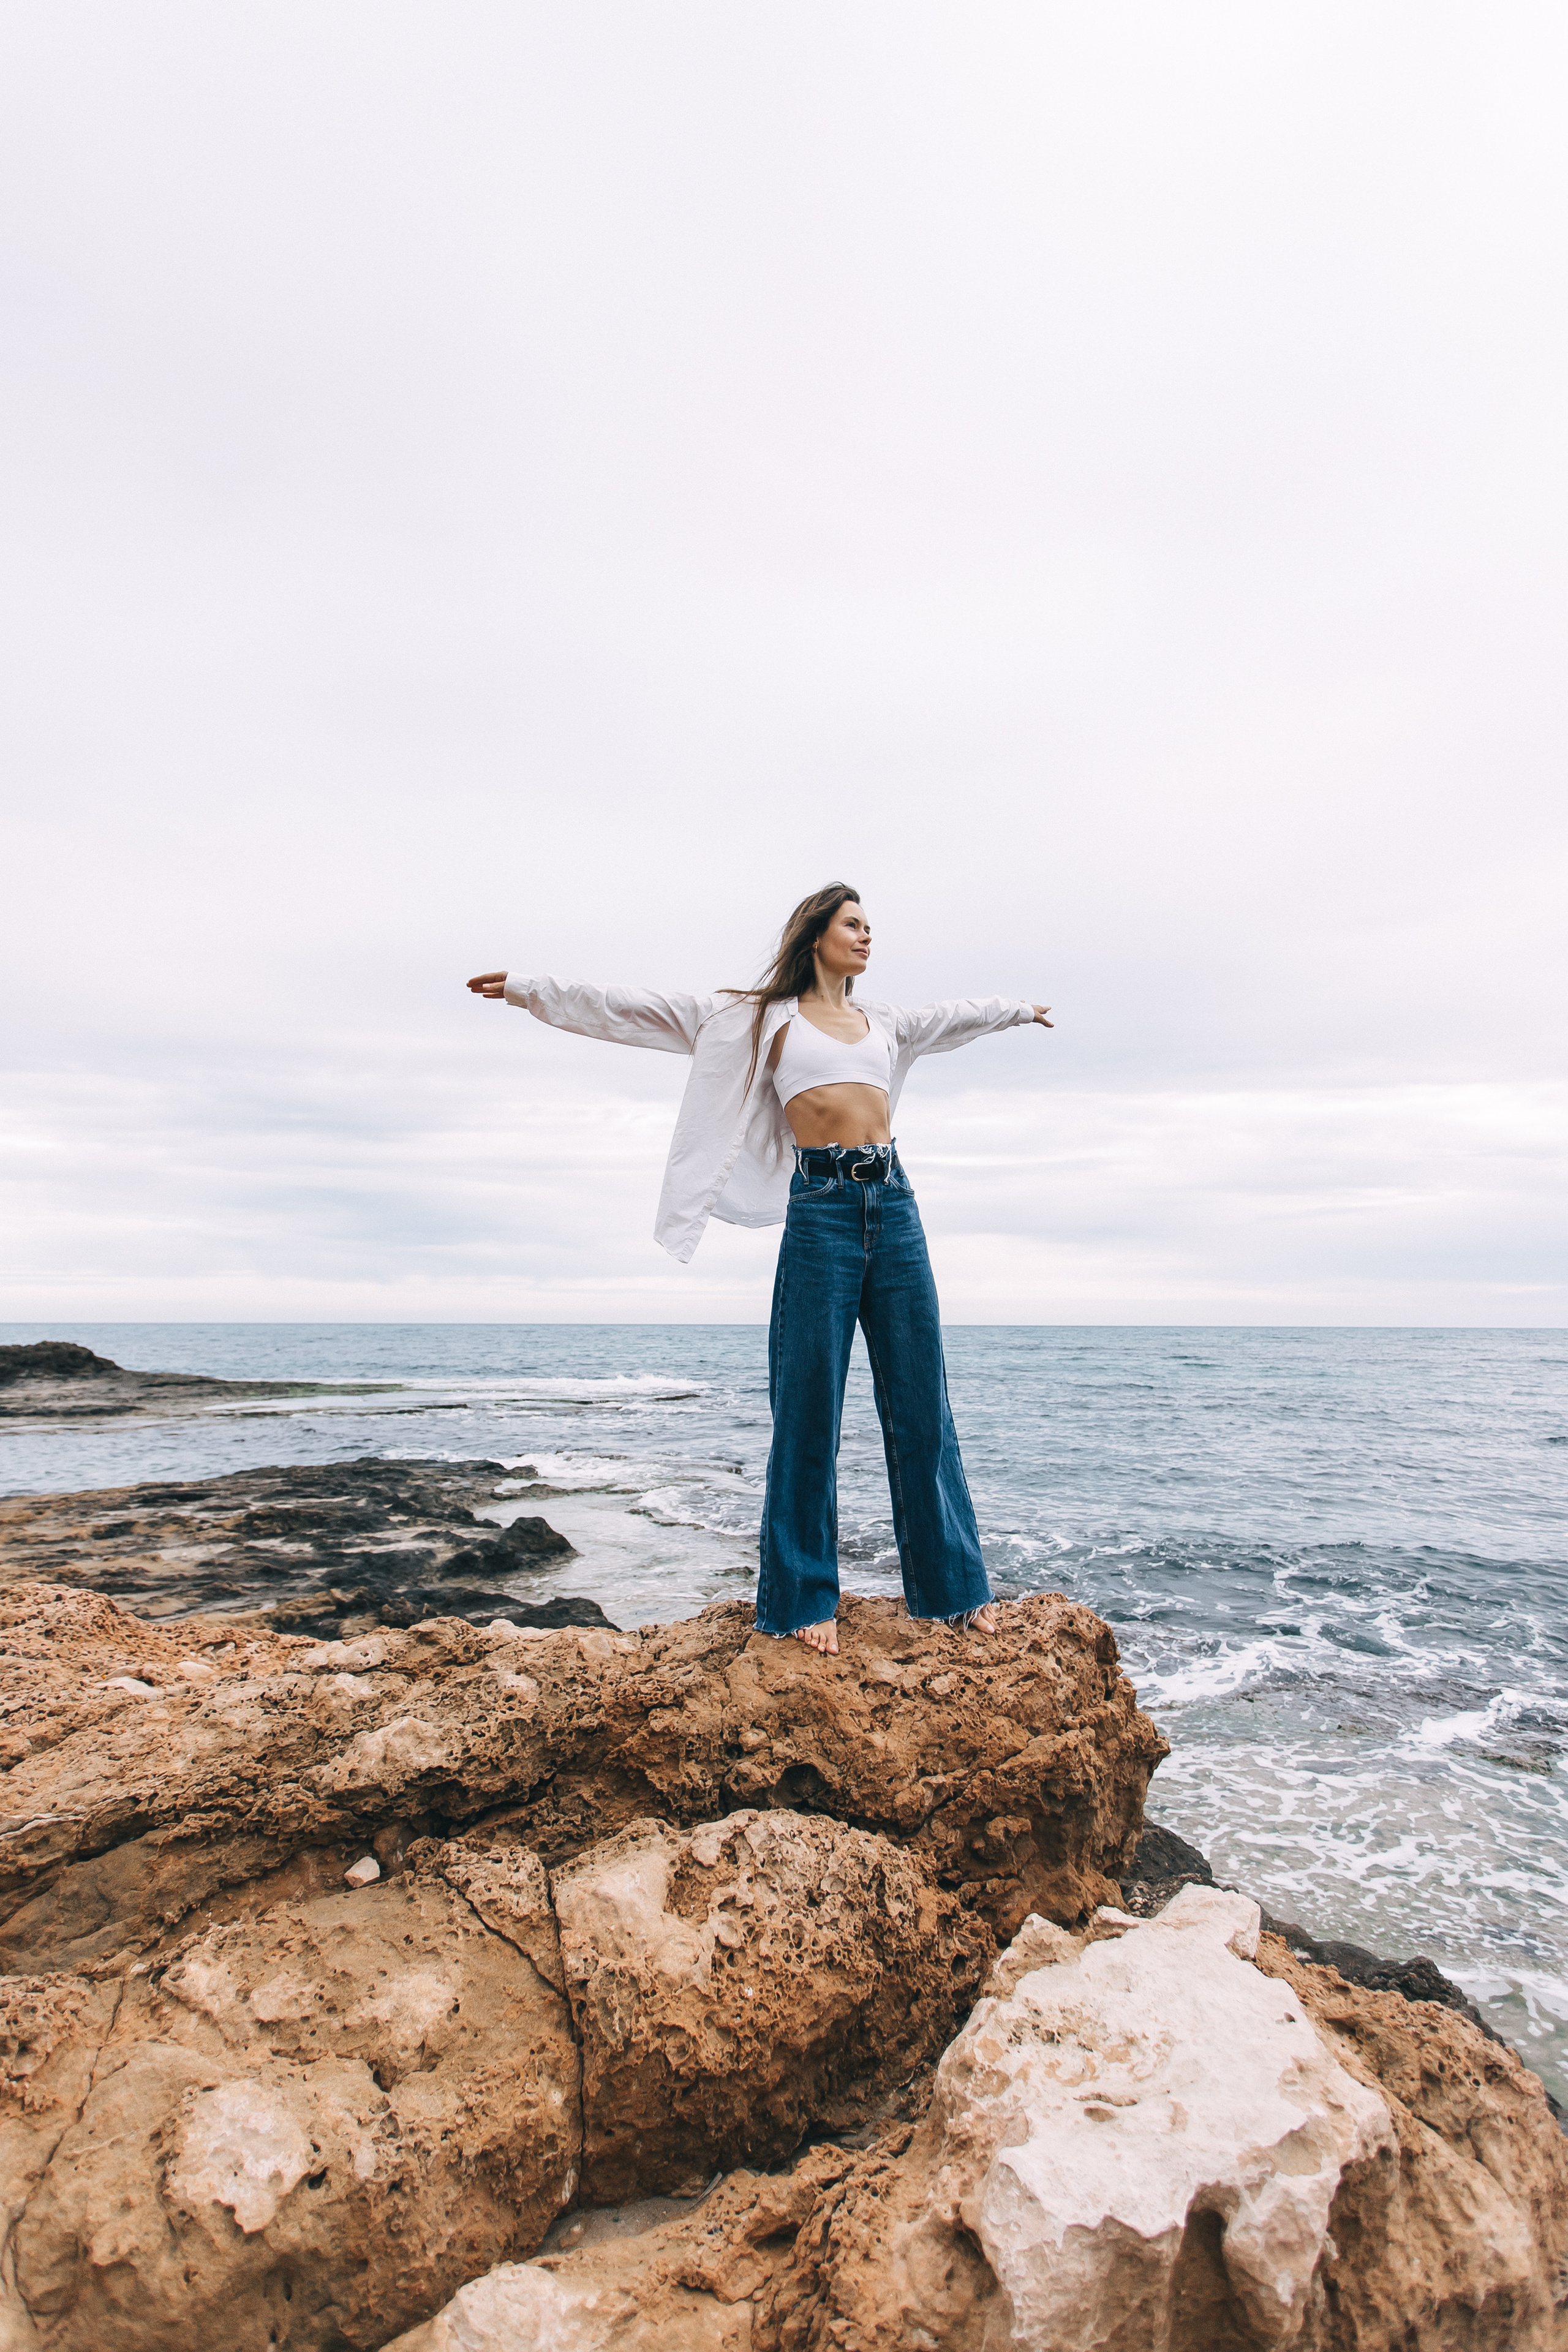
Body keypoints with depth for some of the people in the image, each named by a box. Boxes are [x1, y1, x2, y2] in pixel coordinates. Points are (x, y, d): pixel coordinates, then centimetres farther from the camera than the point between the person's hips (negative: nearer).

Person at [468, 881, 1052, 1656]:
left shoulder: (886, 1021, 22)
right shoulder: (760, 1017, 9)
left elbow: (960, 1013, 41)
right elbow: (642, 1010, 8)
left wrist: (1020, 1008, 57)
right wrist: (532, 989, 7)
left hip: (893, 1201, 4)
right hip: (820, 1207, -4)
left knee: (921, 1402, 6)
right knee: (809, 1405, -2)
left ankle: (952, 1586, 17)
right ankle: (804, 1599, 9)